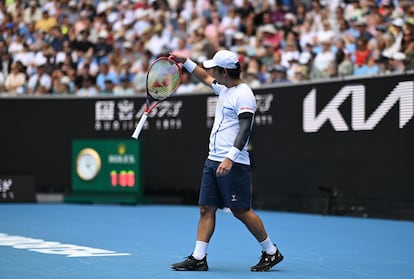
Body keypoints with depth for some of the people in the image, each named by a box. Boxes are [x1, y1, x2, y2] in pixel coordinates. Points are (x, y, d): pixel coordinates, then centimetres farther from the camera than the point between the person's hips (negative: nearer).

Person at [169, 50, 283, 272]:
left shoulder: (244, 95, -14)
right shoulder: (224, 89, 15)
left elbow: (245, 129, -24)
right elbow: (205, 78, 36)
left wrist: (230, 158, -33)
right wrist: (185, 62, 27)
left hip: (233, 164, -9)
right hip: (213, 161, 9)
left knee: (241, 211, -4)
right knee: (206, 209, 4)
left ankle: (271, 252, 10)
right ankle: (198, 258, 5)